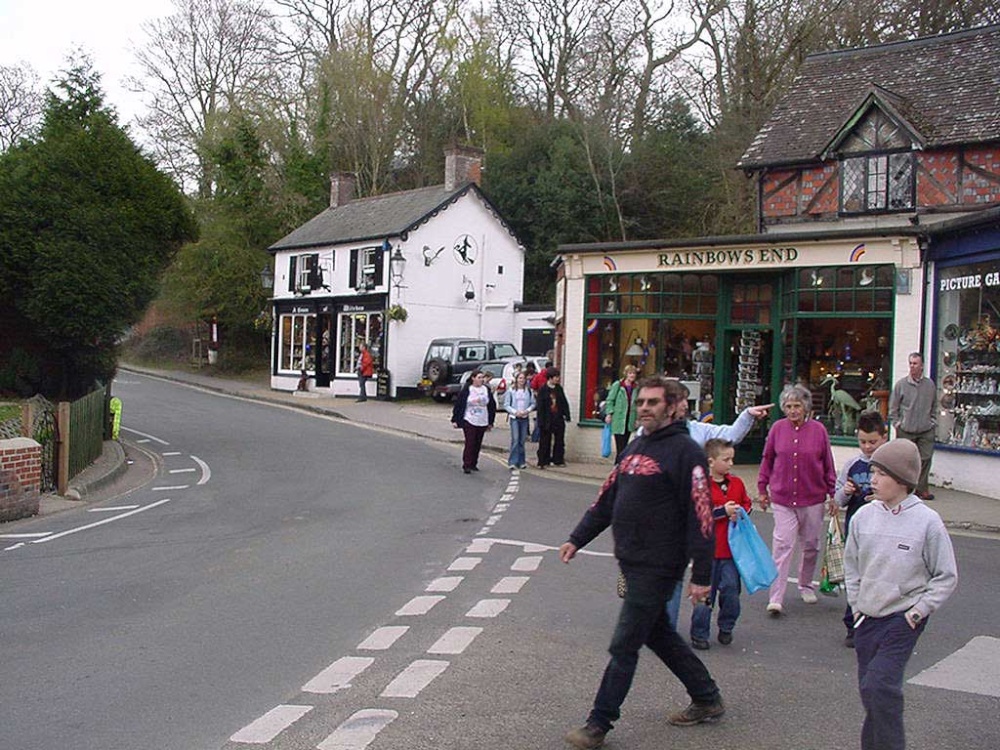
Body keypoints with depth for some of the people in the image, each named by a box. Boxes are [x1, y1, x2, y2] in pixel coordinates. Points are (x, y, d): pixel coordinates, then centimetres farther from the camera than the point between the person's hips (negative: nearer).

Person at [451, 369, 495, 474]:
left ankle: (473, 464, 19)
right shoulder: (466, 390, -6)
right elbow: (458, 404, -3)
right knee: (470, 443, -9)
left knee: (477, 444, 8)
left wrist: (490, 422, 12)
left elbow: (492, 406, 12)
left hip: (482, 422, 4)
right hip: (469, 421, -4)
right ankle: (466, 465, -5)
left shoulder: (486, 390, 5)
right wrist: (455, 420, -5)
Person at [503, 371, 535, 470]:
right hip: (514, 418, -3)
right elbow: (506, 405, 0)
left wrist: (527, 410, -8)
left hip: (524, 417, 3)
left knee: (522, 440, 6)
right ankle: (512, 462, -10)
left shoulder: (529, 391, 6)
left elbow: (533, 403, 10)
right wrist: (515, 412, -11)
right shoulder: (511, 390, -1)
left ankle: (521, 462, 13)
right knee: (515, 439, -12)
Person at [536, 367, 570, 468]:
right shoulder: (543, 389, -6)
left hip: (558, 419, 5)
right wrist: (541, 421, -13)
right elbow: (540, 406, -8)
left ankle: (558, 460, 19)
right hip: (547, 420, -4)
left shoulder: (559, 388, 8)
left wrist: (566, 415, 5)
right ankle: (543, 462, 9)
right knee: (545, 442, 2)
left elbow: (564, 402, 13)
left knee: (559, 440, 9)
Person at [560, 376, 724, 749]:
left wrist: (701, 575, -19)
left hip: (657, 566, -9)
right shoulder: (635, 446, 13)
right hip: (631, 561, 9)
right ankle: (707, 699, 35)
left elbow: (700, 515, -17)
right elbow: (607, 498, 18)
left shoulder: (685, 451, -13)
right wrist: (577, 539, 13)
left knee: (624, 646, -3)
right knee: (659, 634, 19)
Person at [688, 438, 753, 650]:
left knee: (731, 589, 4)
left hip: (732, 548, 4)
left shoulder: (737, 483, 8)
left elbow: (747, 504, 18)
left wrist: (740, 512, -4)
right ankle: (699, 634, 14)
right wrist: (723, 511, -19)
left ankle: (726, 628, 24)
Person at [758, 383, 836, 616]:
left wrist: (833, 494, 3)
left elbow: (828, 466, 3)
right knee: (782, 546, -8)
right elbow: (767, 460, 7)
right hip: (782, 498, -1)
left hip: (813, 498, 1)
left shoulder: (818, 430, -4)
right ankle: (776, 598, -8)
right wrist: (763, 489, 9)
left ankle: (806, 585, 36)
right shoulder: (777, 428, -3)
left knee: (811, 545, 14)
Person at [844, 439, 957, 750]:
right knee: (870, 690, 11)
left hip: (903, 619, -5)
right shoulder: (864, 516, 0)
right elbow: (851, 564, 13)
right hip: (867, 618, 5)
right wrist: (856, 604, 8)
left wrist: (919, 611, -8)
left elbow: (946, 576, -3)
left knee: (879, 685, -17)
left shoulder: (927, 521, -11)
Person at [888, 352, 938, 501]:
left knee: (925, 459, 2)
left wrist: (933, 422, 9)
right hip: (905, 431, -2)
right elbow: (893, 408, 4)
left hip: (926, 431, 2)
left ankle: (921, 489, 12)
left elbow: (934, 406, 17)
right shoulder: (901, 384, -2)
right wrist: (897, 424, -2)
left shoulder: (930, 384, 5)